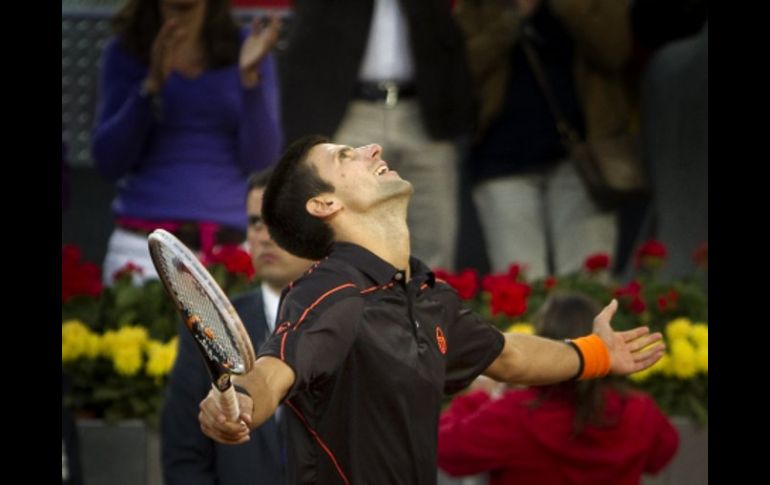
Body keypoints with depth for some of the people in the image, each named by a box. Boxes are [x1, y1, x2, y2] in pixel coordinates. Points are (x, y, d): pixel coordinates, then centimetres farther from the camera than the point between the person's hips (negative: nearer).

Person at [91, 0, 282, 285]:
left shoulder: (245, 49, 5)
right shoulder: (125, 53, 5)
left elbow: (261, 160, -2)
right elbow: (108, 163, -3)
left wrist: (250, 76, -13)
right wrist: (152, 84, -13)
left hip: (230, 243, 0)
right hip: (145, 242, 0)